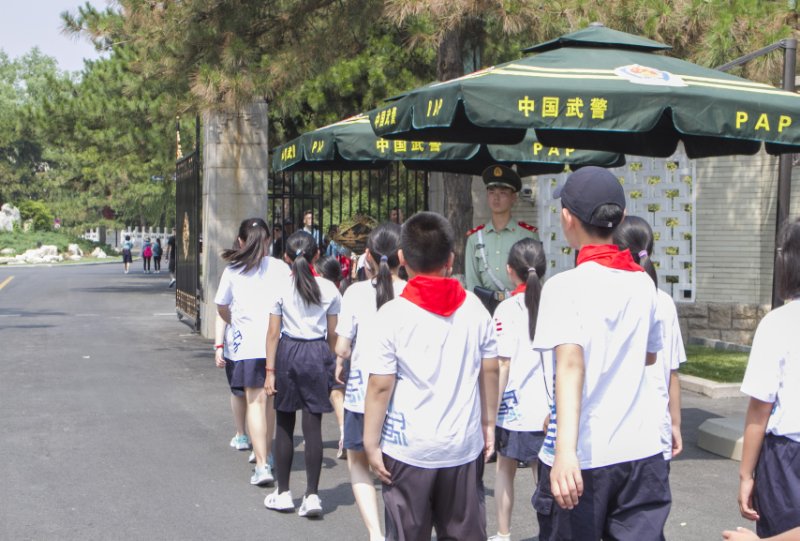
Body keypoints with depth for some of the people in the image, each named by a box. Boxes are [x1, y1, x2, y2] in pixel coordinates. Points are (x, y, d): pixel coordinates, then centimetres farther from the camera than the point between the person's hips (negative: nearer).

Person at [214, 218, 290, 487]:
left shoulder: (233, 270, 1)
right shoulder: (281, 268, 2)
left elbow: (221, 308, 10)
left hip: (246, 342, -2)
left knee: (255, 401, -4)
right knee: (270, 400, 16)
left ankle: (262, 465, -13)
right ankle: (266, 452, 29)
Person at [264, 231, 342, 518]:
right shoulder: (328, 289, 0)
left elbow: (273, 332, -4)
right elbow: (333, 334, 4)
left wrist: (270, 370, 0)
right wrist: (334, 364, 17)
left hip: (288, 352, -1)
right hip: (318, 353, 1)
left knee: (285, 425, 10)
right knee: (313, 426, 3)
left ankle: (283, 492, 18)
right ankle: (312, 495, 1)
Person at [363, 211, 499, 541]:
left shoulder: (393, 314, -12)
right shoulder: (474, 308, -1)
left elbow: (380, 386, -12)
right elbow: (490, 370, 6)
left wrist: (371, 443, -4)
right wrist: (488, 422, 19)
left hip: (408, 449, -3)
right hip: (465, 444, 3)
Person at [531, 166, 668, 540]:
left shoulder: (566, 286, -11)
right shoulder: (643, 284, 5)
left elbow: (570, 364, -25)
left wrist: (565, 450, -35)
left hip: (582, 458, -4)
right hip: (641, 453, 4)